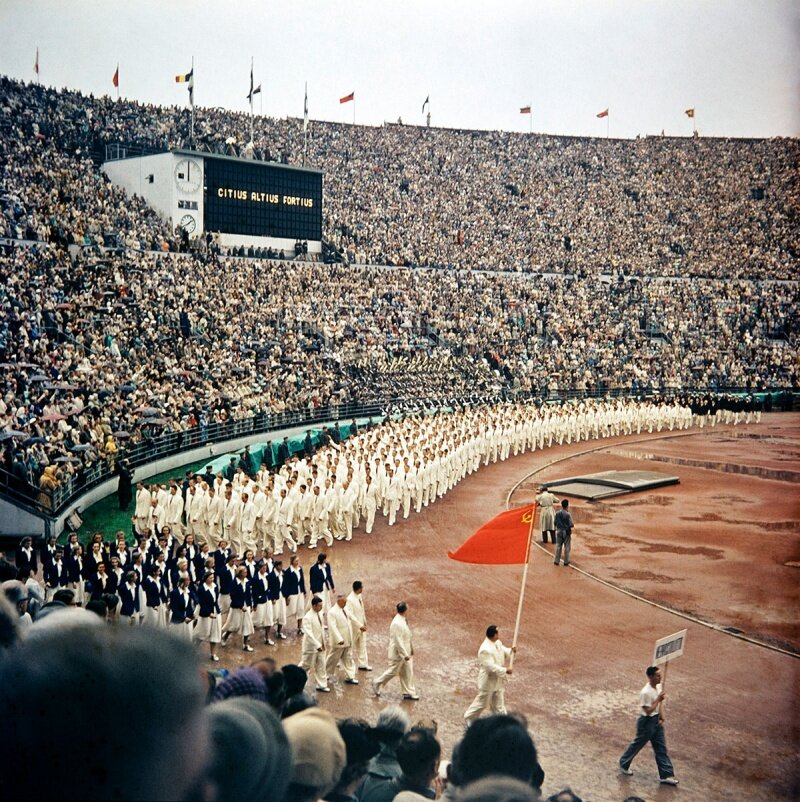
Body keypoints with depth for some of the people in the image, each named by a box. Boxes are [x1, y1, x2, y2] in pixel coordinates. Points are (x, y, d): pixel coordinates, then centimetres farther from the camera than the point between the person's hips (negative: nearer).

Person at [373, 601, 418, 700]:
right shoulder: (397, 624, -27)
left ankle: (409, 693, 18)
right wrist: (405, 654, -24)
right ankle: (377, 683, 25)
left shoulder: (402, 621, 4)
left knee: (407, 673, 11)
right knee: (393, 671, 6)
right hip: (398, 653, -9)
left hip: (405, 652, 9)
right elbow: (398, 641, -26)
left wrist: (410, 651, 19)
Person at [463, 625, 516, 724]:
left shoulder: (497, 642, -5)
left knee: (499, 702, 20)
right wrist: (505, 670, -25)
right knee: (482, 702, 12)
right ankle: (470, 717, 35)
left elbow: (502, 650, 14)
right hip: (488, 681, -8)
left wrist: (511, 650, -7)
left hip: (498, 679, 8)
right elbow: (491, 667, -33)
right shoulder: (485, 650, -34)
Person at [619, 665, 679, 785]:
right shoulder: (646, 692, -29)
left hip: (656, 721, 8)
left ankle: (666, 775, 15)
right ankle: (624, 764, 34)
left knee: (661, 748, 9)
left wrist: (661, 717, 7)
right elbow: (648, 711, -26)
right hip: (646, 722, -8)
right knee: (637, 744, 11)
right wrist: (658, 699, -27)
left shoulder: (658, 687, -2)